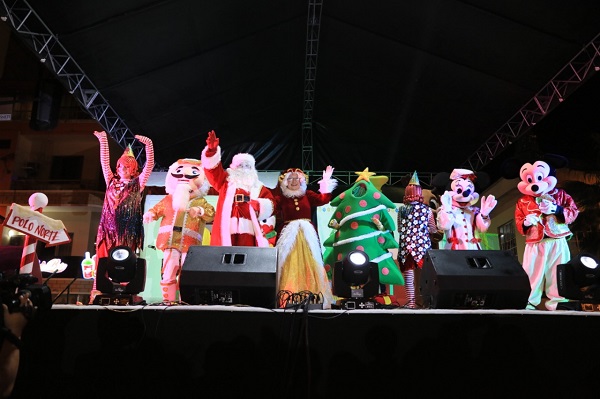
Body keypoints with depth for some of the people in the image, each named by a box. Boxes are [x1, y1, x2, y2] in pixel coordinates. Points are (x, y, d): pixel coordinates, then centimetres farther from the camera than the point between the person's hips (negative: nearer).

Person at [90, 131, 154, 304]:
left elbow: (149, 165, 0)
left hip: (128, 228, -3)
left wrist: (148, 145, -10)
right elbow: (105, 161, 15)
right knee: (104, 260, -3)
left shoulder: (138, 183, 9)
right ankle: (99, 293, -2)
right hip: (108, 226, 3)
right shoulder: (111, 181, 18)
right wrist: (103, 141, 10)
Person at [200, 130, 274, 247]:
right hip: (225, 230, 0)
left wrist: (251, 201, -7)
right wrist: (212, 150, -9)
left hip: (248, 230, 1)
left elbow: (269, 206, 11)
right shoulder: (226, 181, 23)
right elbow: (213, 168, 8)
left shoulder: (259, 188, 23)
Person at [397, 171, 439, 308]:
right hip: (423, 245, 0)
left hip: (406, 245, 0)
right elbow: (433, 230, 4)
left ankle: (411, 301, 2)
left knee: (408, 275, 2)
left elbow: (399, 229, 7)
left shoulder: (401, 209, 1)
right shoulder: (427, 209, -1)